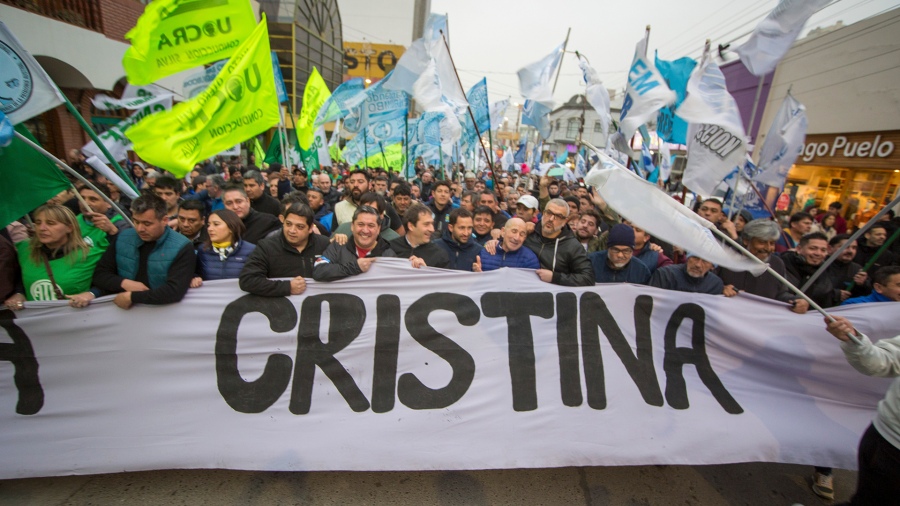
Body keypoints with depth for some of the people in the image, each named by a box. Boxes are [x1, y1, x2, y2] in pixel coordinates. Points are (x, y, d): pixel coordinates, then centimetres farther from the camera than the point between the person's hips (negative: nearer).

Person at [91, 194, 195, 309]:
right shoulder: (122, 238, 3)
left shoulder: (182, 248, -13)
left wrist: (132, 297, -18)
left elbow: (175, 291, -23)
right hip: (122, 309, 3)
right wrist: (124, 283, -11)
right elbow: (100, 274, 8)